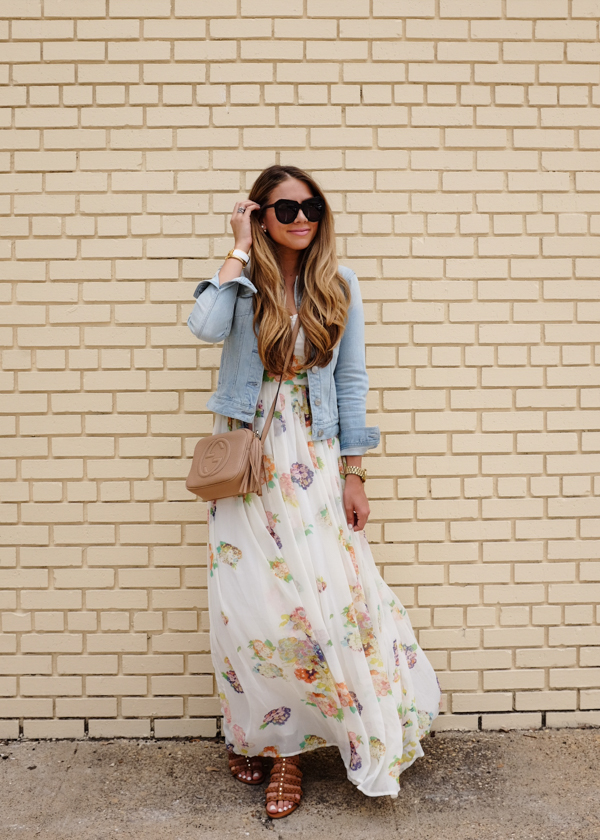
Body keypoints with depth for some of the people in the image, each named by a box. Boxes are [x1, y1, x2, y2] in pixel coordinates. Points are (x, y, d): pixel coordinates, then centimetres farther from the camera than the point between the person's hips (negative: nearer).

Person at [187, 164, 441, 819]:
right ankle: (258, 733, 25)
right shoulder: (242, 281, 3)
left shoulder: (338, 285, 5)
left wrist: (353, 473, 0)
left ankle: (289, 745, 15)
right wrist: (240, 251, -11)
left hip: (313, 458, 1)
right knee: (251, 600, 2)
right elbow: (206, 328, -20)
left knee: (324, 593, -5)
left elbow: (351, 380, 5)